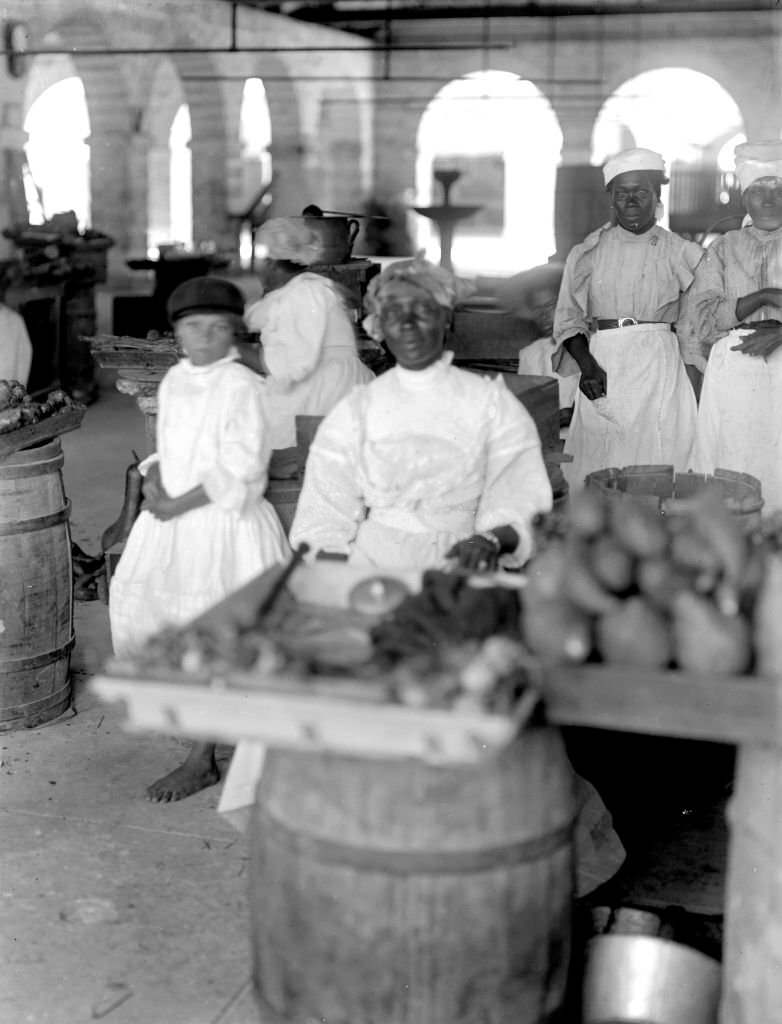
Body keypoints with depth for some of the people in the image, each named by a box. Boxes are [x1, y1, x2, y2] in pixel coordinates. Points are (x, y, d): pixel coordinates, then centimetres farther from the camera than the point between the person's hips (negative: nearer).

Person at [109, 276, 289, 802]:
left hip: (225, 522, -7)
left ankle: (202, 760, 10)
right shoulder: (174, 381, 10)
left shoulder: (243, 387, -12)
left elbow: (239, 472, -17)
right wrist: (154, 480, -3)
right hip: (172, 519, 8)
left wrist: (177, 505, -16)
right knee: (135, 602, 6)